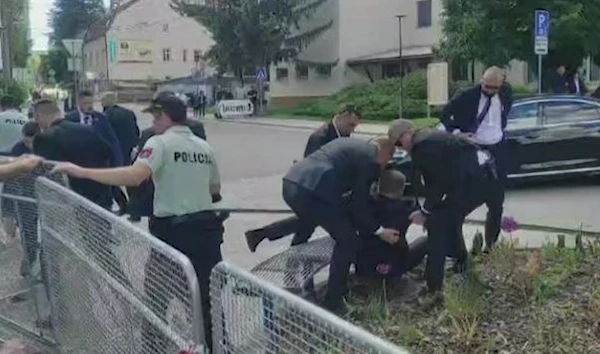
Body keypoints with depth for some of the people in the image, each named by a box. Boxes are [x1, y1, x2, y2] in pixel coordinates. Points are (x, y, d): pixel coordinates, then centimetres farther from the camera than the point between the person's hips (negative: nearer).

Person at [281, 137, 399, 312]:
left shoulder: (352, 144, 29)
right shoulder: (370, 158, 3)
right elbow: (359, 204, 2)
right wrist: (379, 231, 13)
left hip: (291, 183, 9)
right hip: (312, 191, -9)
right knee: (347, 241, 6)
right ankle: (333, 302, 12)